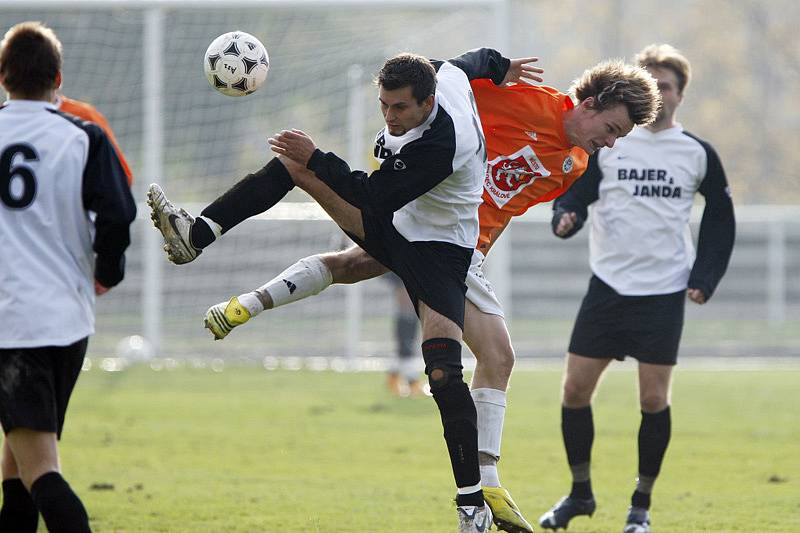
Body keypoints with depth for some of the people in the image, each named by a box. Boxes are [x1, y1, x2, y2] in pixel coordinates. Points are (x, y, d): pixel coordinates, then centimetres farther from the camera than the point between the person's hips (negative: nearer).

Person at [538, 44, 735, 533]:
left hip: (663, 294, -1)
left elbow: (720, 221, 11)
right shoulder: (605, 142, 3)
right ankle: (580, 493, 16)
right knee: (575, 389, -2)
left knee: (654, 400, -4)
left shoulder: (698, 154, 3)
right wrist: (566, 217, -19)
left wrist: (704, 280, 1)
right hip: (608, 286, 1)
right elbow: (574, 194, 4)